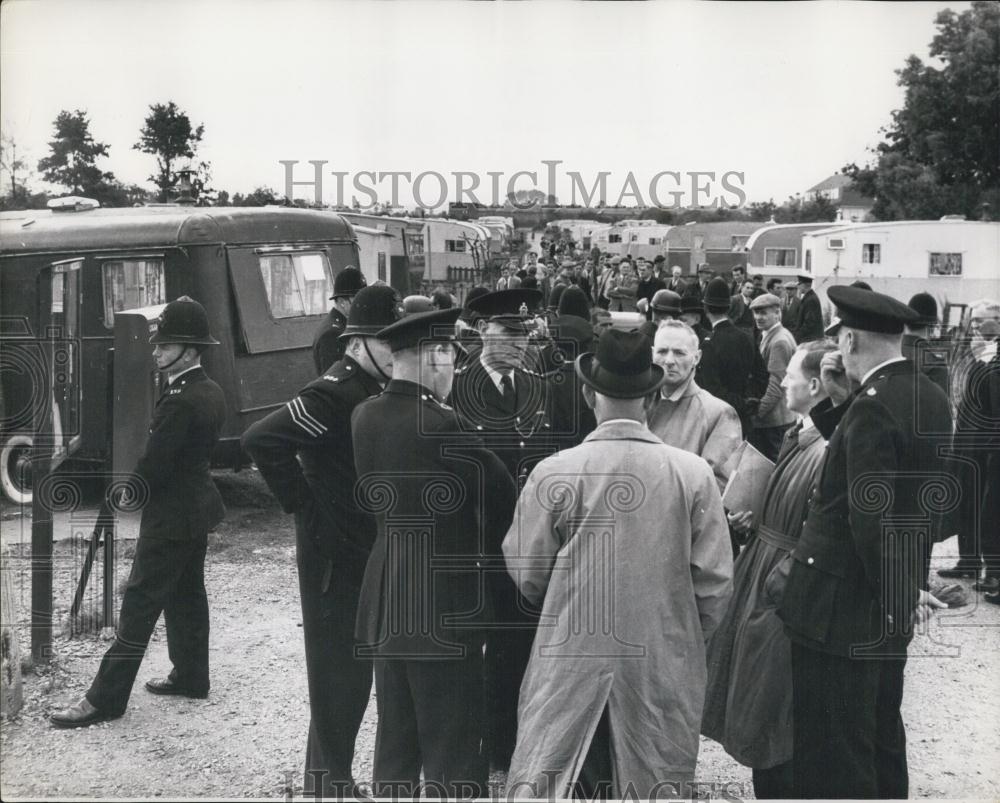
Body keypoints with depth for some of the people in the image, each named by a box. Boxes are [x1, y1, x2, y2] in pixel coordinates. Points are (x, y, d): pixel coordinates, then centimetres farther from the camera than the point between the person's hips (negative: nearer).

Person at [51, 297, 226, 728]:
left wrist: (130, 494, -3)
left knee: (140, 603, -5)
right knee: (187, 594, 18)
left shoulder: (179, 401, -23)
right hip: (198, 506, 10)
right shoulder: (211, 393, 6)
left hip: (170, 515, -10)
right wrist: (141, 489, 10)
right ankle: (190, 676, 29)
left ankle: (106, 698, 0)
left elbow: (154, 462, -22)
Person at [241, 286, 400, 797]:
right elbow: (260, 439, -28)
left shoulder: (378, 391, 9)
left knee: (357, 673, 17)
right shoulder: (333, 394, -19)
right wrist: (302, 503, -20)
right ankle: (329, 783, 16)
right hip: (335, 559, -9)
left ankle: (331, 771, 32)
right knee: (337, 674, 2)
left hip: (372, 557, 9)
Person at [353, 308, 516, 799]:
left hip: (384, 602, 7)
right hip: (442, 607, -7)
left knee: (394, 740, 18)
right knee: (451, 746, 4)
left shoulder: (365, 415, 2)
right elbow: (501, 490, -14)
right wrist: (480, 542, 4)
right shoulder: (439, 424, -20)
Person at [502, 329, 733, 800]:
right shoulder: (693, 473, -9)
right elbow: (714, 582, -4)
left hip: (571, 660, -1)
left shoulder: (553, 473, -12)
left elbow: (527, 574, -3)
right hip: (664, 667, 1)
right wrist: (686, 636, 13)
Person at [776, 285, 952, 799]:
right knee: (882, 734, 23)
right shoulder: (930, 398, 7)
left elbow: (870, 516, -25)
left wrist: (899, 593, -14)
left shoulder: (873, 405, -21)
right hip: (892, 609, 9)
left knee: (832, 760, 1)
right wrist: (840, 401, 4)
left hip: (843, 608, -9)